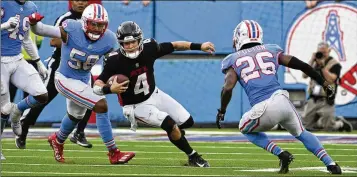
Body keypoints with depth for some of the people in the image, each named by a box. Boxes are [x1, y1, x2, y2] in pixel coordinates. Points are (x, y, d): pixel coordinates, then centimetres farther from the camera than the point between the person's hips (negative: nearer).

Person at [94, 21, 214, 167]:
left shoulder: (149, 48, -18)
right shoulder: (115, 61, -29)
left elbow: (173, 46, -3)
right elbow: (97, 85, -29)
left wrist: (199, 46, -4)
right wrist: (109, 89, -50)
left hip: (154, 94, 5)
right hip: (137, 106, -5)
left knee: (187, 122, 7)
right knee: (171, 126, -18)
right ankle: (193, 157, 4)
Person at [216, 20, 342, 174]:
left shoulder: (234, 60, 11)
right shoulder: (271, 51, 19)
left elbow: (228, 87, -4)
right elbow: (301, 66, 16)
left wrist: (221, 111, 12)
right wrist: (324, 83, 25)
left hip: (263, 110, -3)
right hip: (282, 101, 3)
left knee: (247, 130, 30)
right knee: (301, 133, 29)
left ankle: (281, 154, 11)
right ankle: (331, 164, 16)